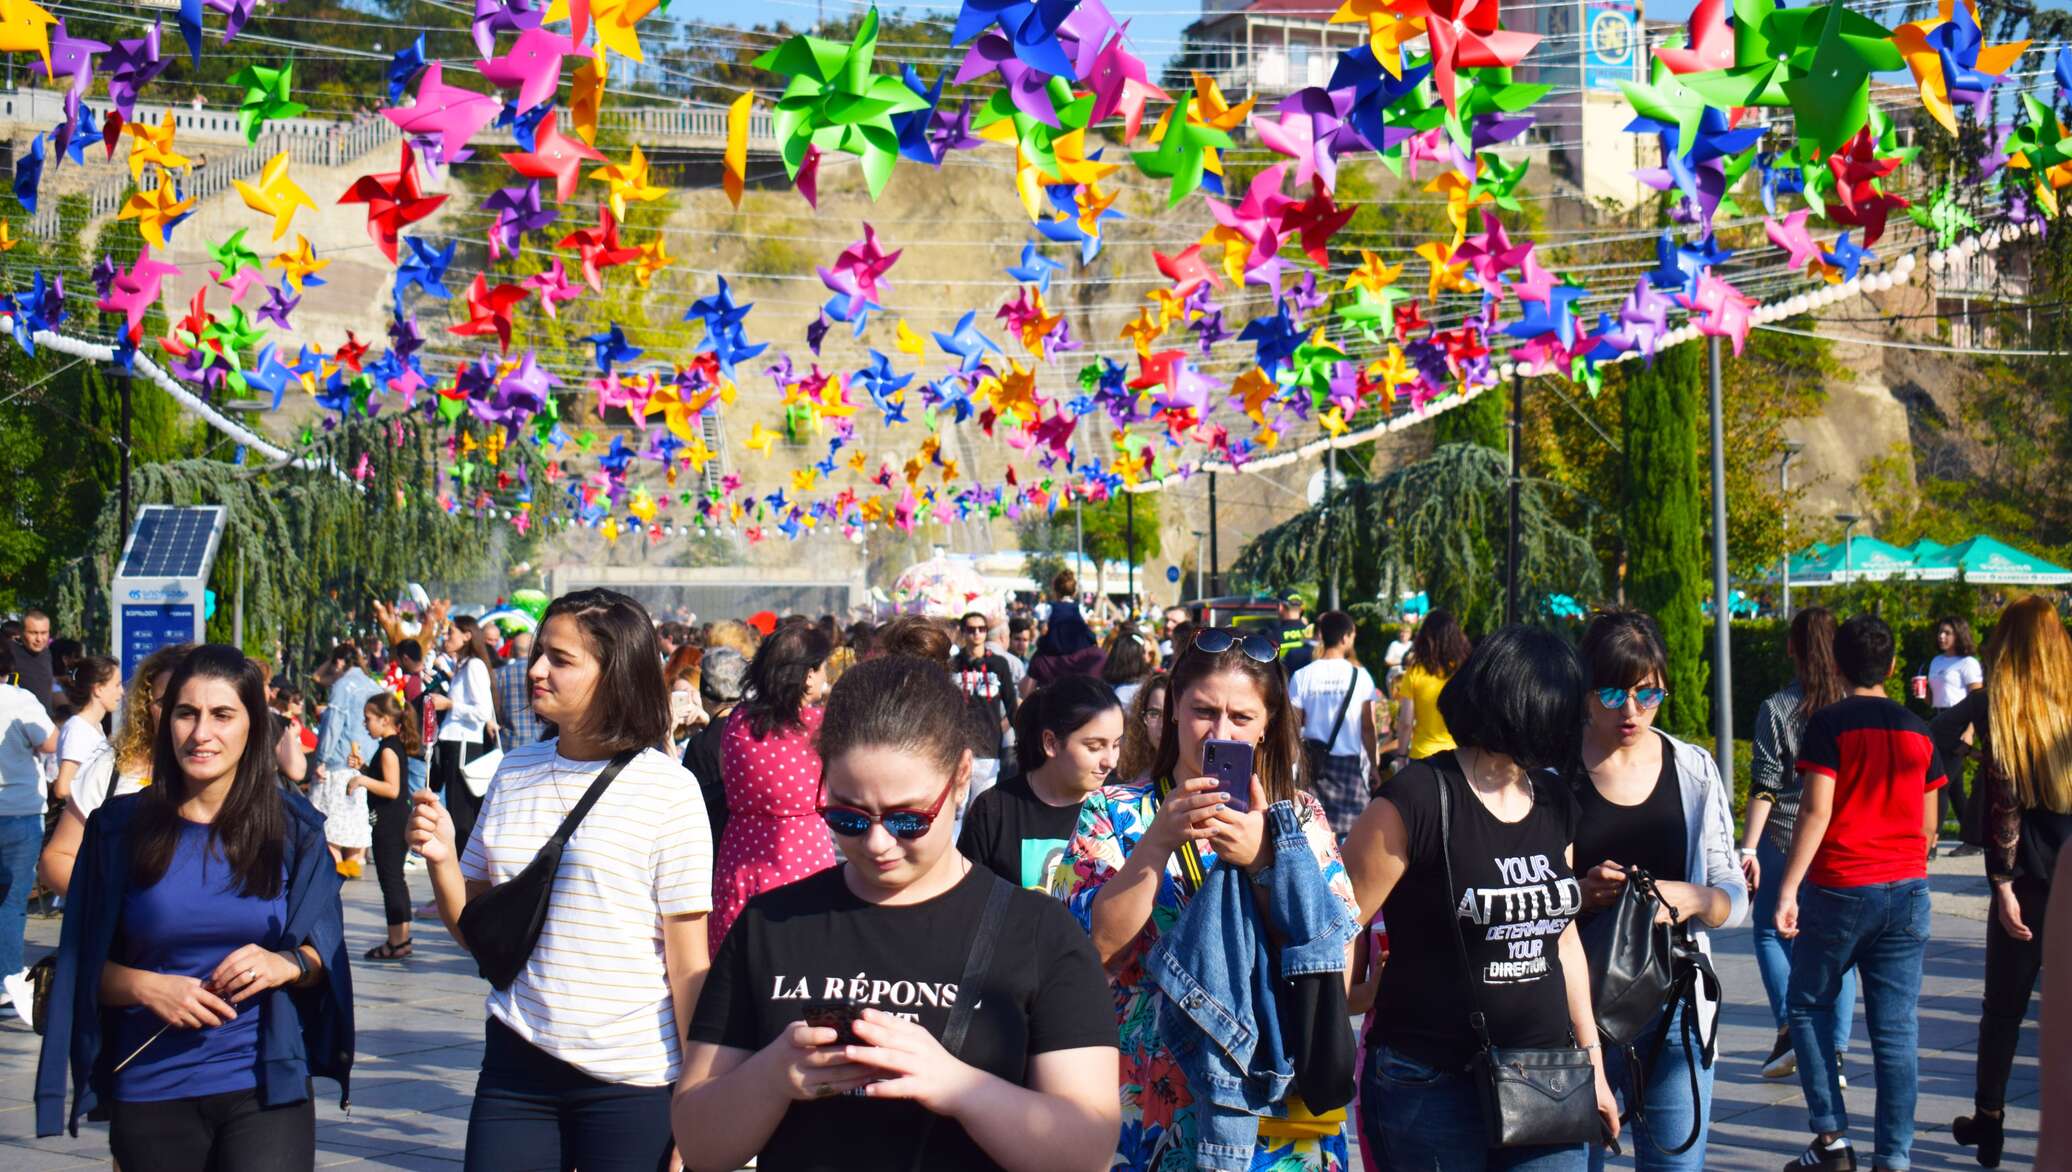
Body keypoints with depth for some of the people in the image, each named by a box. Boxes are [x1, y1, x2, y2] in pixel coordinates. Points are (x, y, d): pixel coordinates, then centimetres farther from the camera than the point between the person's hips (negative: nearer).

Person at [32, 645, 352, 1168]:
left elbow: (326, 955, 7)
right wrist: (148, 988, -14)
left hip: (264, 1089, -1)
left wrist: (287, 964, -15)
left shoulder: (291, 827, 3)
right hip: (150, 1094, 1)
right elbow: (84, 965, 4)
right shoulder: (121, 827, 2)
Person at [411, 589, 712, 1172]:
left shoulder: (667, 789, -7)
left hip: (631, 1080, -4)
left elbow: (687, 961, -6)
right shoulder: (514, 773, 8)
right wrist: (441, 859, -6)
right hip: (517, 1064, 4)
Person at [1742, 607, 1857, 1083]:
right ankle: (1836, 1050, 5)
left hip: (1786, 837, -2)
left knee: (1770, 931, 14)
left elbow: (1764, 786, -9)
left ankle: (1790, 1029, -3)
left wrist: (1748, 848, -7)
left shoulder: (1777, 708, -7)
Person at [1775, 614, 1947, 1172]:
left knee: (1807, 1006, 12)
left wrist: (1788, 888, -15)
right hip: (1906, 891, 4)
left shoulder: (1830, 724, -7)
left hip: (1841, 890, -4)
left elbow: (1816, 810, -15)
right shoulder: (1917, 731, 8)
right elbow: (1929, 826, 12)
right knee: (1897, 1028, 4)